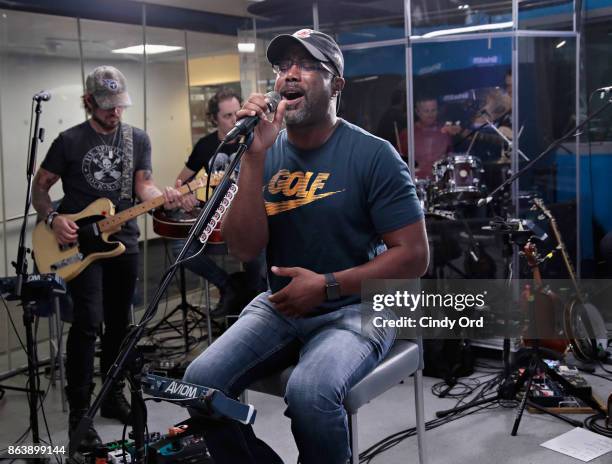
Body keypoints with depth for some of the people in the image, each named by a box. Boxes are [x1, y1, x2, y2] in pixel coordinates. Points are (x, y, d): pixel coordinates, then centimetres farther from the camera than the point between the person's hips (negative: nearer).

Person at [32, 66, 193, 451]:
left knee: (118, 323, 12)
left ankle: (113, 395, 28)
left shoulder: (138, 139, 7)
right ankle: (80, 412, -5)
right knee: (88, 323, -13)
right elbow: (40, 187, 3)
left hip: (124, 242, 4)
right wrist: (53, 218, -15)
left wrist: (164, 196, -22)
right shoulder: (69, 141, -2)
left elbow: (143, 185, 0)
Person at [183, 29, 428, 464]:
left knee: (309, 392, -32)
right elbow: (245, 247, -9)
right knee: (201, 381, -15)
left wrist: (326, 285, -18)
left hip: (354, 308, -4)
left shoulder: (374, 155, -10)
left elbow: (414, 256, -12)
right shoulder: (267, 152, 2)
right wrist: (255, 156, -18)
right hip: (280, 305, 5)